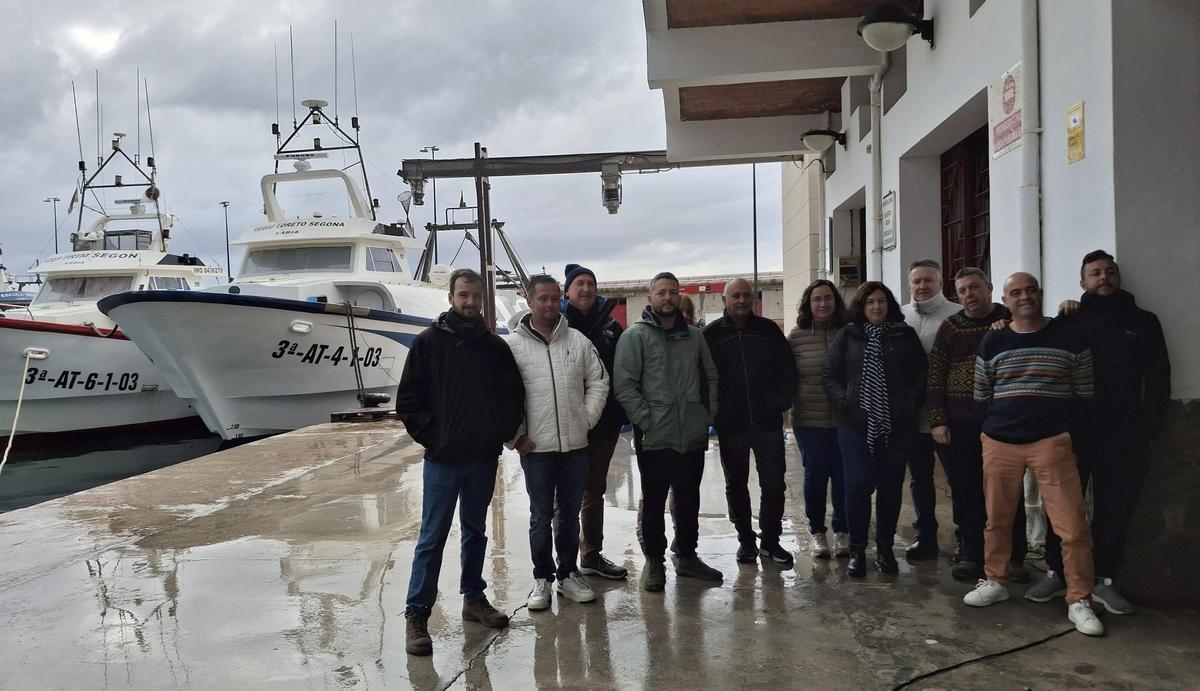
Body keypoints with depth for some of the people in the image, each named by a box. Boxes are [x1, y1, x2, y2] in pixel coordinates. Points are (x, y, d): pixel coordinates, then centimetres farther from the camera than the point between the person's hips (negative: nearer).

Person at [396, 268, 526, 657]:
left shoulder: (495, 346, 6)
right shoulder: (429, 342, -2)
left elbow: (514, 394, 11)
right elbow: (408, 399, -3)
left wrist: (504, 432, 0)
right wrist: (429, 435, -9)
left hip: (484, 457, 4)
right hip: (443, 458, -3)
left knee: (476, 532, 16)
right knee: (432, 537, 0)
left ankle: (474, 598, 30)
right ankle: (416, 614, 7)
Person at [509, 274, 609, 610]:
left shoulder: (578, 341, 5)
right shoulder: (514, 345, -3)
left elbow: (598, 382, 10)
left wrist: (587, 420, 2)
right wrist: (517, 435, -6)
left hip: (575, 445, 3)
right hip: (535, 447, -2)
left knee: (570, 515, 13)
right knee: (541, 517, 7)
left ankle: (569, 574, 27)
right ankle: (542, 578, 21)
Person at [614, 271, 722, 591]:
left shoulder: (694, 336, 12)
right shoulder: (635, 336, -5)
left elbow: (711, 377, 17)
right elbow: (624, 384, -11)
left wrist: (709, 414, 6)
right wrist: (647, 420, -15)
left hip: (694, 436, 5)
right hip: (655, 439, -5)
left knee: (689, 501, 16)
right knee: (654, 503, 6)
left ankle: (687, 556, 30)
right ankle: (654, 561, 19)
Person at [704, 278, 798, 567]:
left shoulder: (768, 329, 5)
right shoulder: (712, 334, 1)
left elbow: (788, 369, 6)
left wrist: (781, 402, -4)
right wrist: (714, 410, -6)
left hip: (768, 421, 1)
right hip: (730, 424, 0)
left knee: (774, 483, 3)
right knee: (736, 484, 10)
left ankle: (770, 540, 17)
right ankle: (746, 539, 23)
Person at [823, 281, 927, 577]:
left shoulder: (905, 336, 7)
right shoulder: (847, 336, 6)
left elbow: (921, 374, 5)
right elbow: (830, 374, 4)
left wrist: (910, 404, -8)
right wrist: (843, 402, -9)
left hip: (895, 425, 1)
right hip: (856, 424, -1)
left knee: (891, 486, 7)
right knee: (858, 485, -1)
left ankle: (885, 549, 20)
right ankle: (857, 550, 11)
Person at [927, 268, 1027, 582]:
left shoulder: (1012, 320, 3)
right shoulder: (950, 327, 6)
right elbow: (935, 375, 4)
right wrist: (938, 421, -2)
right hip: (959, 425, 1)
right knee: (965, 493, 7)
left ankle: (1013, 557, 18)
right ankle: (970, 554, 19)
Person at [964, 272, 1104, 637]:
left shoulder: (1069, 338, 2)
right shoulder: (992, 342, 5)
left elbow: (1085, 394, 5)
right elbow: (981, 397, 11)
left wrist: (1072, 432, 1)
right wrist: (994, 427, 9)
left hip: (1052, 442, -2)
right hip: (999, 443, 2)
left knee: (1073, 525, -6)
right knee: (996, 520, 11)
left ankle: (1079, 600, 5)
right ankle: (995, 581, 29)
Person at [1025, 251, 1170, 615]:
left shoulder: (1143, 321, 12)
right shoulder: (1070, 322, 8)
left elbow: (1157, 377, 7)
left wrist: (1151, 422, -2)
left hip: (1123, 434, 1)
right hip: (1073, 430, -1)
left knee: (1115, 508, 5)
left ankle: (1104, 580, 15)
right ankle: (1056, 572, 13)